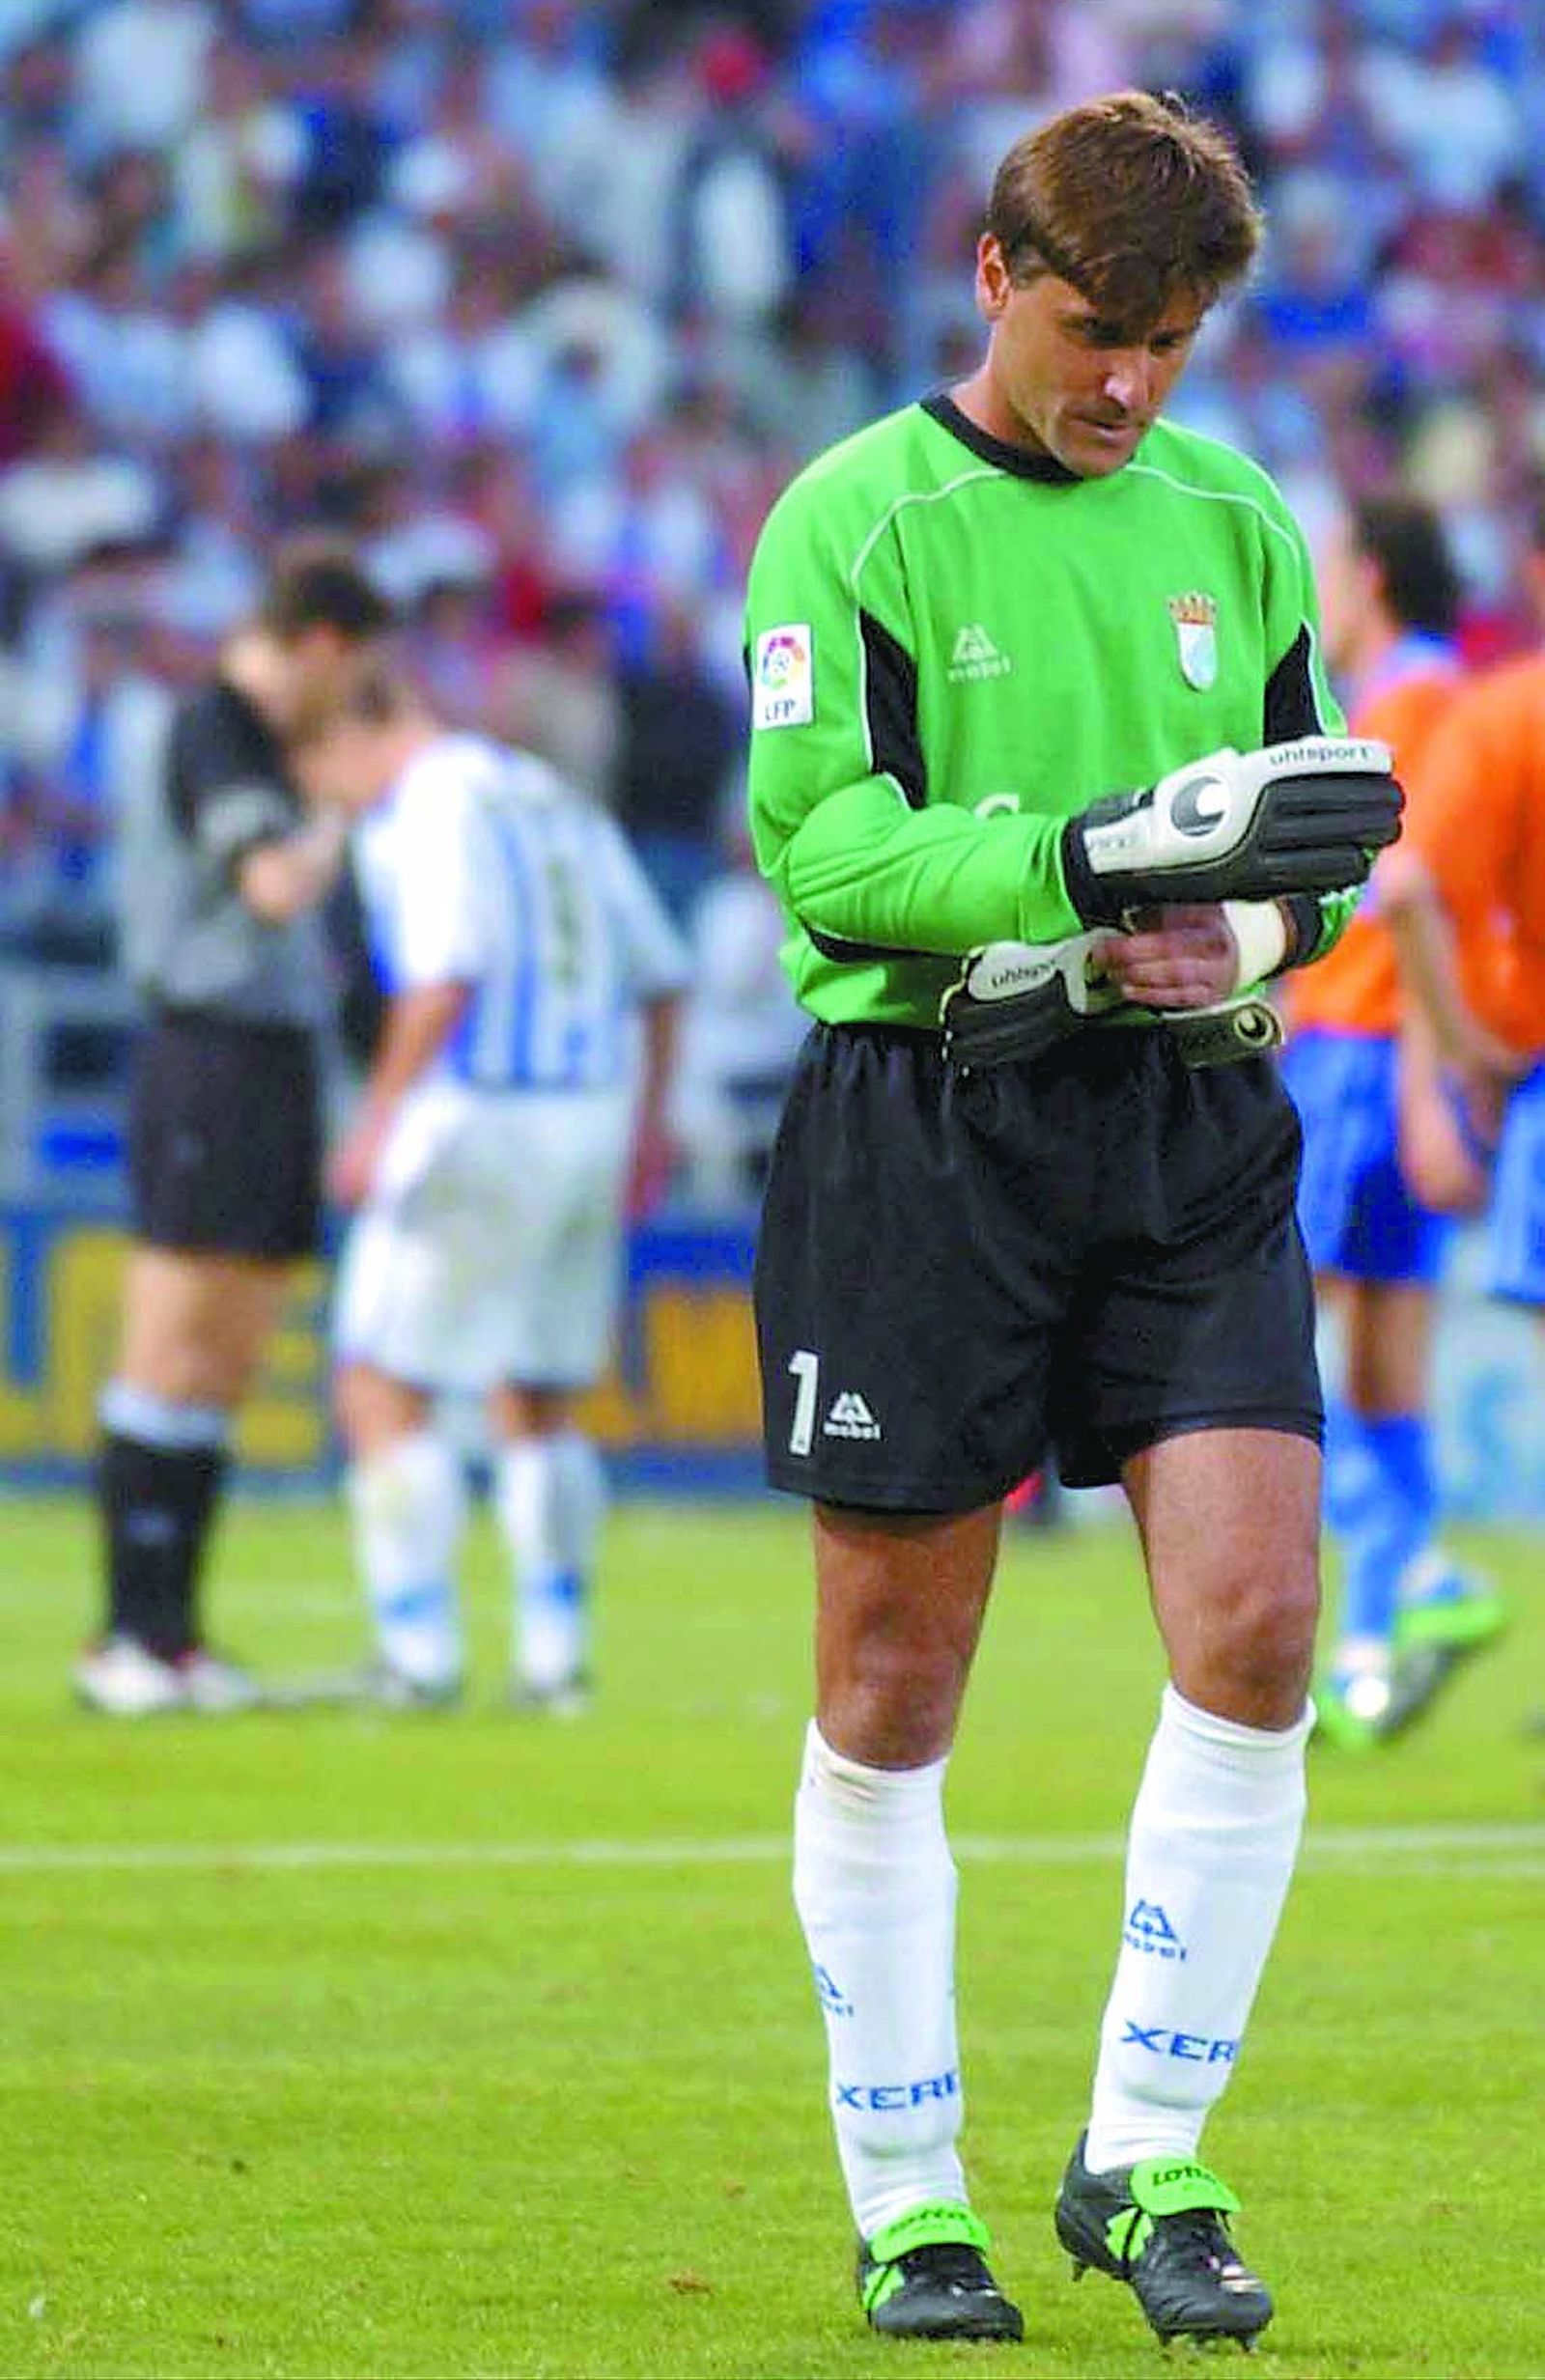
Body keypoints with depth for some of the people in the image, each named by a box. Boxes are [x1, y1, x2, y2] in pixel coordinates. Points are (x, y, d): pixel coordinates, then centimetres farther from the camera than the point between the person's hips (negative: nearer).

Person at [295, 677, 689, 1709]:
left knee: (383, 1389, -1)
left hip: (478, 1122, -8)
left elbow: (449, 970, -23)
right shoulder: (560, 799, 17)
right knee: (537, 1403, 16)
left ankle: (420, 1651, -6)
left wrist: (378, 1116, -18)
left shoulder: (427, 804, -9)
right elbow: (662, 974, 17)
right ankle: (556, 1653, 12)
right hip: (593, 1113, 8)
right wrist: (649, 1116, 23)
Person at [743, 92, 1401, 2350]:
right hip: (922, 1122, -4)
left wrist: (1256, 931, -4)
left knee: (1254, 1626, -10)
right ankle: (908, 2206, 13)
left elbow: (1316, 827, 20)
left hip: (1193, 1129, 4)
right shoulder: (854, 523, -3)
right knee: (893, 1690, 2)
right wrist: (1106, 851, -24)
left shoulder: (1236, 523, 13)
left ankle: (1148, 2164, 2)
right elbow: (815, 834, -13)